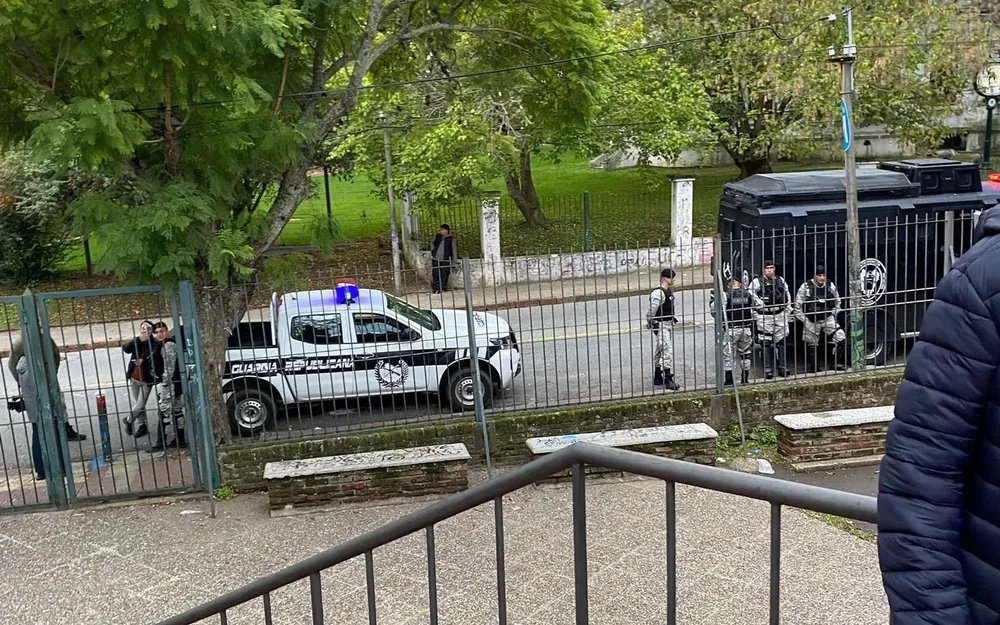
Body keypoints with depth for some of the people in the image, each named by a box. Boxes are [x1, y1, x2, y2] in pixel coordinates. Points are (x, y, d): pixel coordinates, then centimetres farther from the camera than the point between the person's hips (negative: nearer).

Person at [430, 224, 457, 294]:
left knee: (444, 275, 1)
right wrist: (433, 251, 11)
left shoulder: (451, 239, -3)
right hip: (435, 259, 3)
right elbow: (432, 243, 25)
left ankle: (442, 288, 10)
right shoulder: (437, 236, 7)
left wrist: (454, 260, -8)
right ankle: (436, 288, 6)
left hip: (445, 260, -3)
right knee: (435, 274, 1)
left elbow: (454, 250, -3)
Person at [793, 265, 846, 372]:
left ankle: (835, 363, 5)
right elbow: (797, 305, -5)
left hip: (828, 319, 3)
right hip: (811, 321, -3)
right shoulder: (806, 287, -10)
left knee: (841, 338, -10)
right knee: (812, 346, 6)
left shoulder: (831, 286, 1)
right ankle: (813, 369, 20)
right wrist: (804, 319, -7)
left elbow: (837, 302, 15)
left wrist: (833, 314, 5)